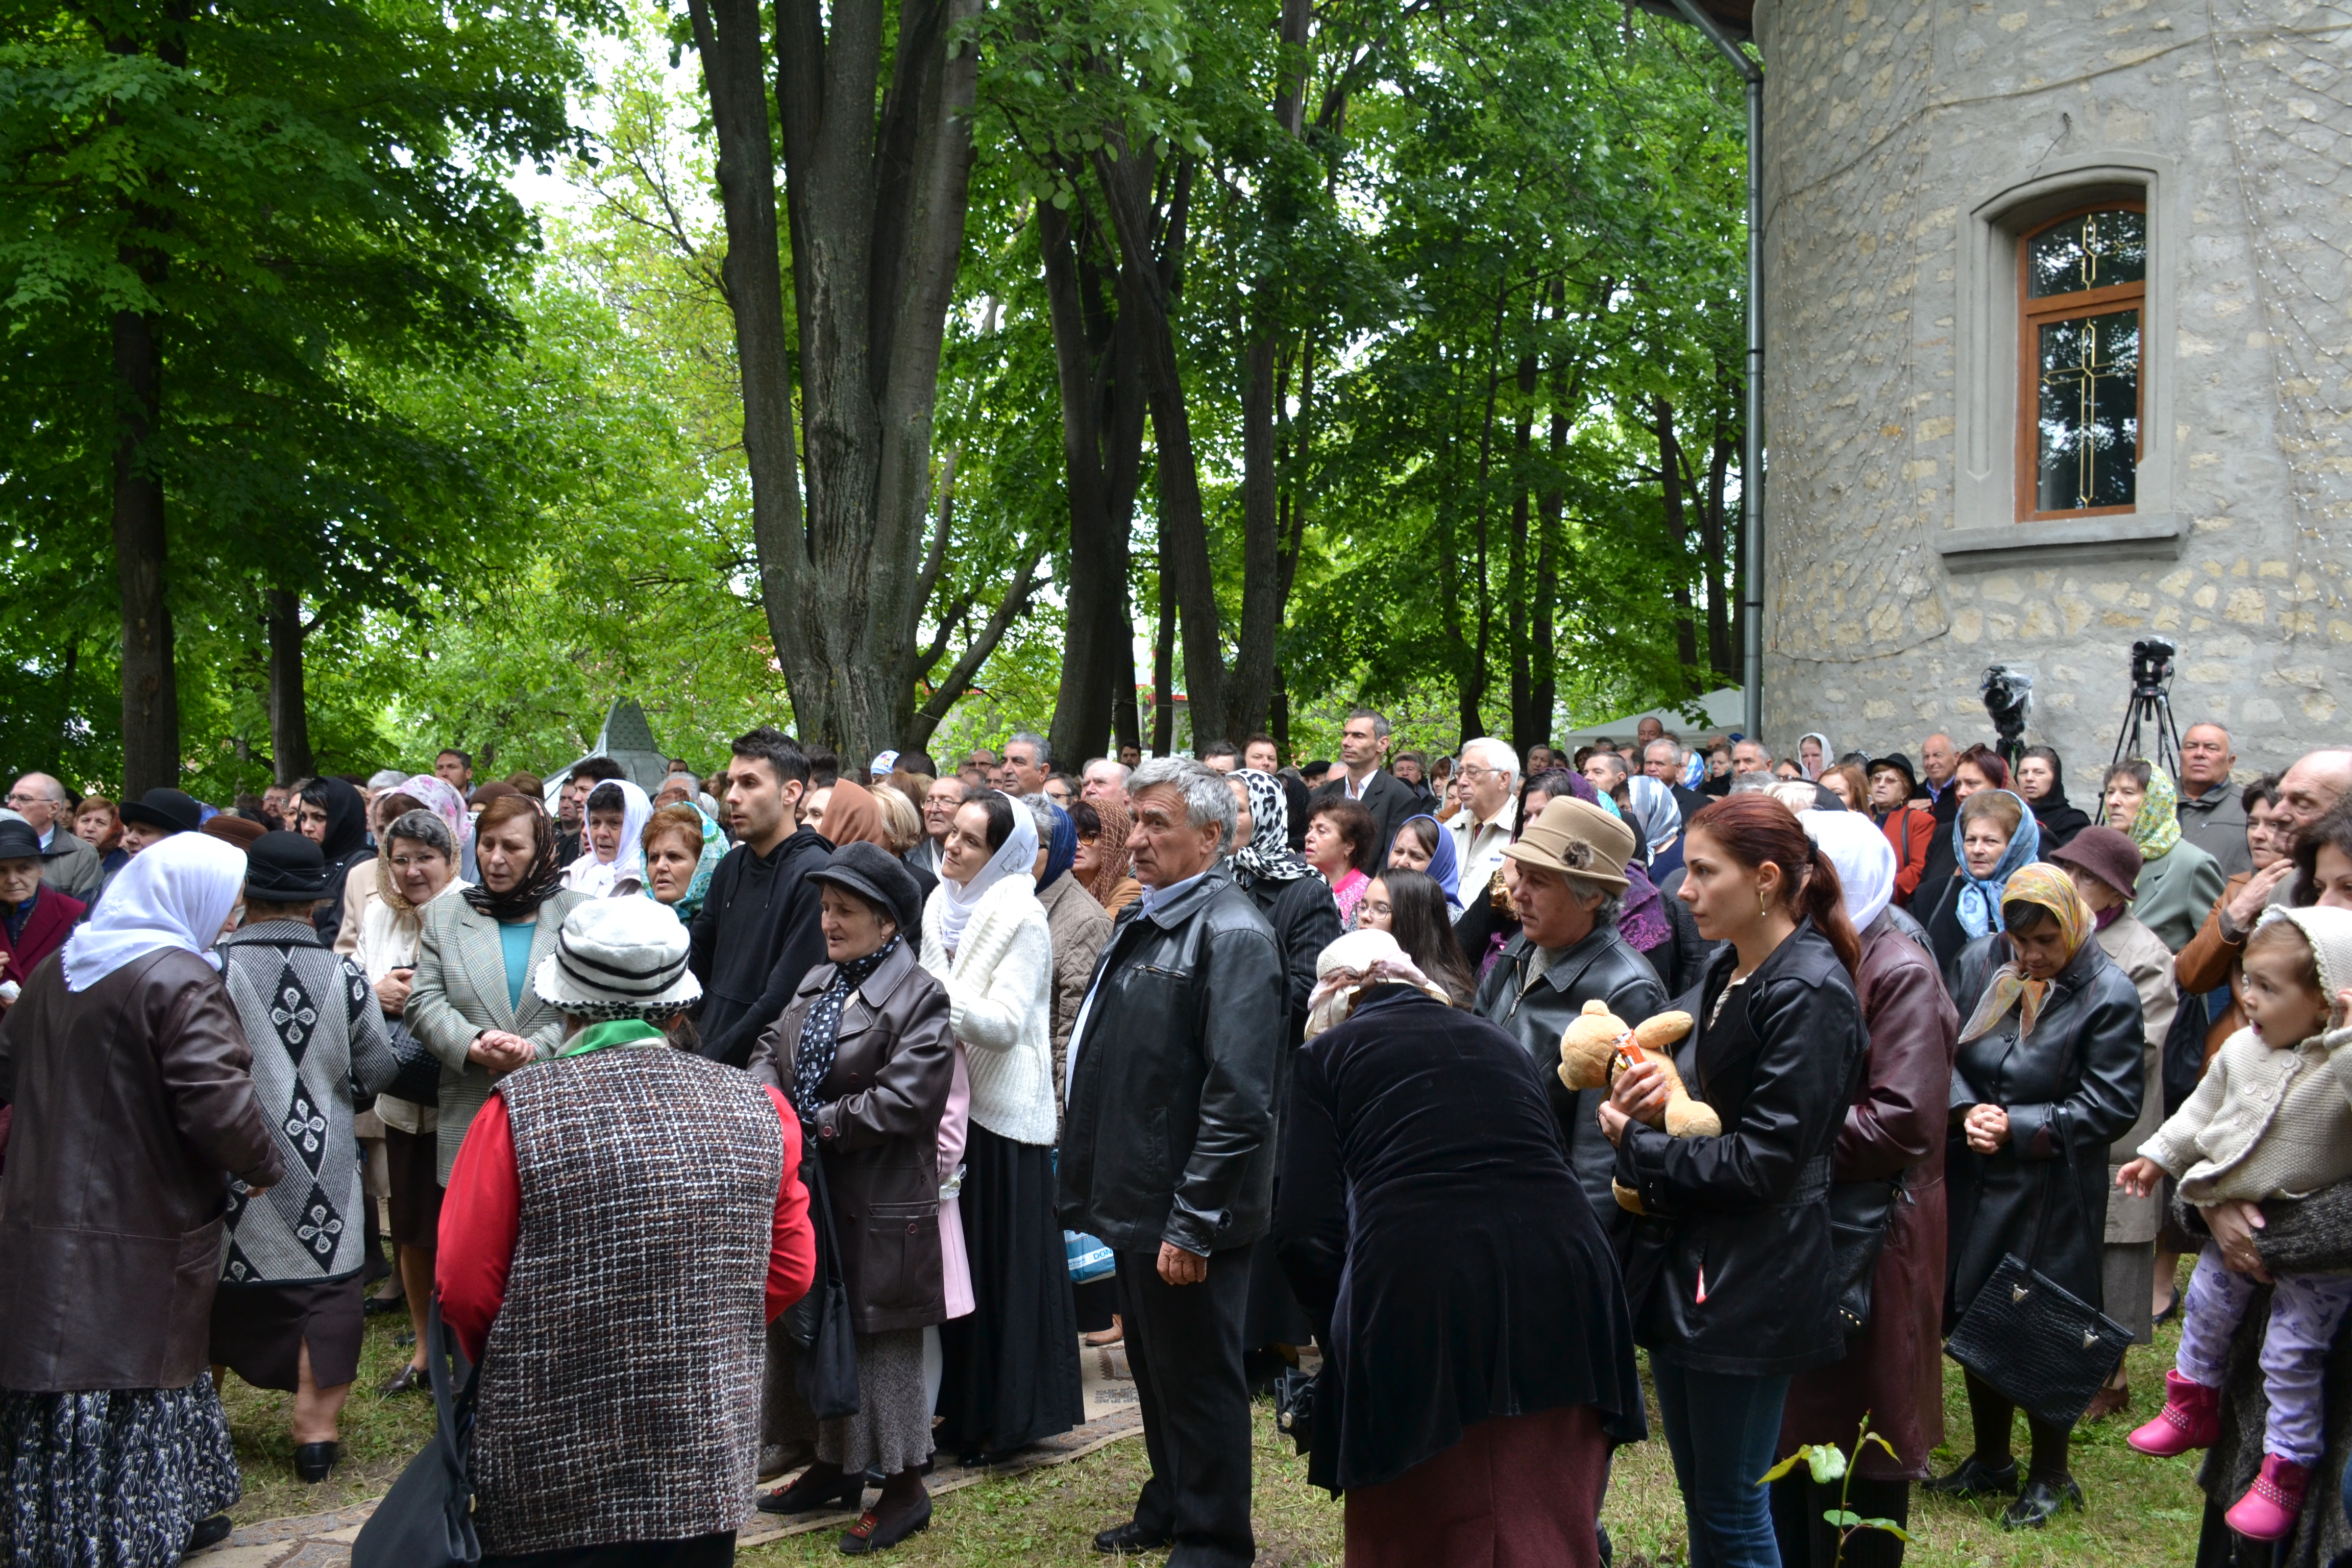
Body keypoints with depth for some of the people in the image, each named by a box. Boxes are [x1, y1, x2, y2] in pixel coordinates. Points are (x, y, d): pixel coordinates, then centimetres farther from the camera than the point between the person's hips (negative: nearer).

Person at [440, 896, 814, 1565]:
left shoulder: (520, 1109, -13)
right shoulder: (759, 1109, -2)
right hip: (710, 1472, 3)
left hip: (550, 1479, -3)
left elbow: (466, 1288, -8)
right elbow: (790, 1272, 5)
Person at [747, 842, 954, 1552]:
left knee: (880, 1340, 0)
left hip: (878, 1207, -8)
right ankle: (832, 1466, 31)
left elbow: (901, 1100, -21)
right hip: (807, 1195, 8)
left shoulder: (919, 999, -13)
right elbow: (771, 1049, 14)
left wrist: (819, 1126, -14)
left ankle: (904, 1488, 12)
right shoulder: (816, 983, 13)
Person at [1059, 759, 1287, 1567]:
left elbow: (1238, 1098, -23)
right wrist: (1099, 1184, 18)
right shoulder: (1143, 922, 12)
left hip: (1186, 1221, -9)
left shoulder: (1231, 933, -17)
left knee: (1198, 1378, 4)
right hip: (1137, 1200, 9)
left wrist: (1193, 1223, -23)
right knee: (1154, 1368, 20)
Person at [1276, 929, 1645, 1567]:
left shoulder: (1330, 1054, 12)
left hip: (1417, 1295, -4)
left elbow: (1306, 1228, 3)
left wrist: (1342, 1338, 17)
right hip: (1561, 1277, 4)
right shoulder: (1497, 1041, 25)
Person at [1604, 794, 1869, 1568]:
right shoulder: (1726, 972, 10)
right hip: (1681, 1263, 9)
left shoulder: (1811, 994, -17)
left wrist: (1637, 1144, -11)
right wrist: (1649, 1103, -5)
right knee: (1699, 1496, 18)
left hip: (1748, 1283, -9)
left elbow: (1763, 1161, -21)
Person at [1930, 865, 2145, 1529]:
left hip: (2053, 1194, -5)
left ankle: (2049, 1475, 25)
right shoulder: (1982, 963, -1)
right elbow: (1947, 1050, 6)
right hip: (1975, 1181, 5)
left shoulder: (2109, 995, -14)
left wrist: (2017, 1127, -17)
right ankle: (1990, 1459, 34)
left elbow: (2111, 1106, -14)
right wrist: (1967, 1110, -12)